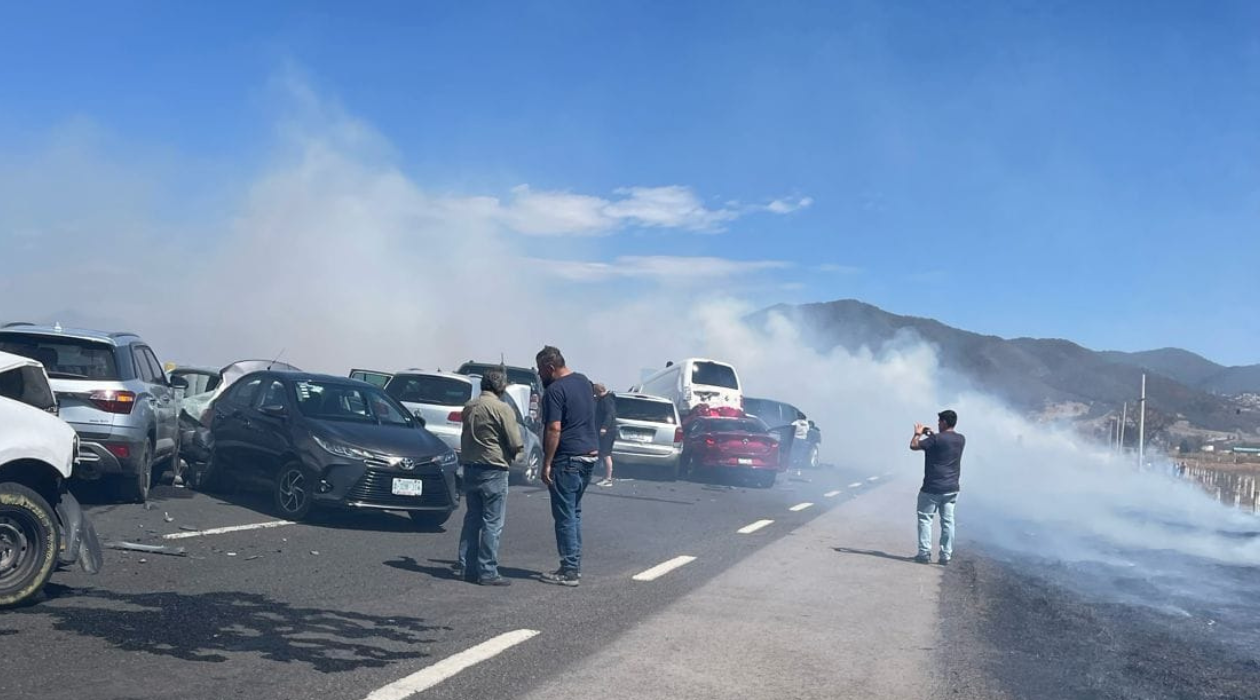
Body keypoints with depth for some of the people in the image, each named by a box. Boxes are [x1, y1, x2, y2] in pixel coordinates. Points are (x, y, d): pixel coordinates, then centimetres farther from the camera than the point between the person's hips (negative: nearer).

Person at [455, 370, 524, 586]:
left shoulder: (469, 407, 9)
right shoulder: (502, 408, -14)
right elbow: (516, 444, -14)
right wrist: (512, 454, 4)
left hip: (470, 467, 7)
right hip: (493, 470, -7)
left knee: (472, 519, 15)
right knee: (492, 523, -1)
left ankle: (465, 566, 19)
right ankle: (487, 572, 0)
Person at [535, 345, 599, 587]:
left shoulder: (555, 390, -15)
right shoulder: (584, 382, 12)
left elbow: (554, 429, -20)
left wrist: (546, 464, -18)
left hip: (568, 459, -9)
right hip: (590, 454, 9)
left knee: (565, 516, -3)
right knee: (574, 512, 17)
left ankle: (569, 571, 0)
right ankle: (574, 564, 21)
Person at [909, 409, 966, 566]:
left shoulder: (936, 439, -17)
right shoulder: (961, 439, 5)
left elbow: (914, 446, -12)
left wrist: (918, 433, 5)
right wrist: (931, 434, 23)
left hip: (932, 488, -6)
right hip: (951, 488, 6)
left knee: (925, 518, 4)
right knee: (948, 521, 8)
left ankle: (925, 554, 1)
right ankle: (946, 556, 9)